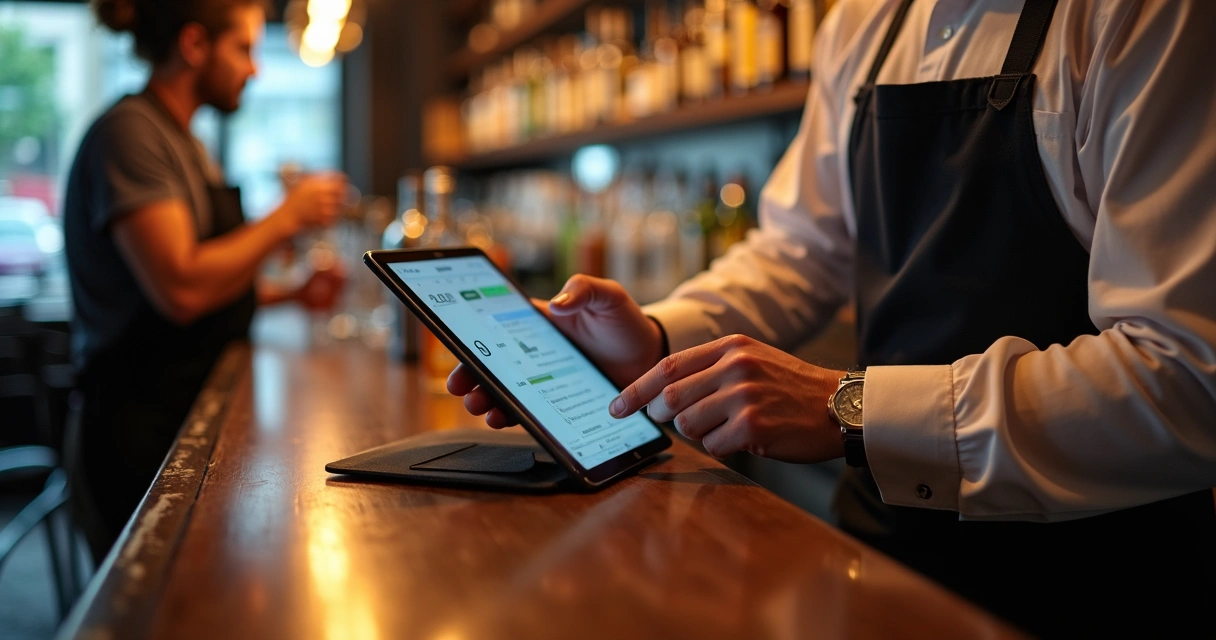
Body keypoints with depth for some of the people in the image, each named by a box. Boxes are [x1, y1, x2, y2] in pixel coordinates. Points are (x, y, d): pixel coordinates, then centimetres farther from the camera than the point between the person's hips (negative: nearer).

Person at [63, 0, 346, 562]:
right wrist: (287, 217, -15)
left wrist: (291, 295, 9)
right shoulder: (129, 132, -14)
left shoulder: (181, 141, 16)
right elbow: (181, 291, -25)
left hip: (195, 420, 9)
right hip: (143, 435, -9)